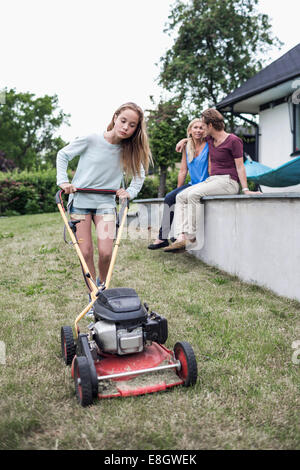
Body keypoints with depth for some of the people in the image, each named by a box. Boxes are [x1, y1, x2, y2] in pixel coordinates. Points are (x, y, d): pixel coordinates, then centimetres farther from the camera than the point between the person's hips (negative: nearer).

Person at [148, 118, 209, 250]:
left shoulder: (208, 145, -6)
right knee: (169, 197, -16)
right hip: (192, 184, 6)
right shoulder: (187, 147, 11)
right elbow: (183, 171, 12)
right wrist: (178, 190, 6)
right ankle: (163, 238, -15)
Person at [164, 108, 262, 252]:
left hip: (228, 182, -8)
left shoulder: (233, 140, -6)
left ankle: (191, 238, -25)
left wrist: (245, 190, -16)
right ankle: (181, 237, -21)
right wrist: (184, 140, 29)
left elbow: (240, 166, -8)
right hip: (212, 180, 8)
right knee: (181, 196, -8)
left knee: (193, 194, -29)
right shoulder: (210, 139, 15)